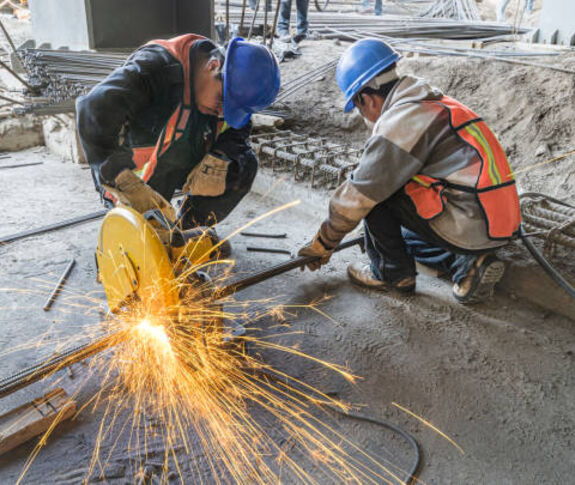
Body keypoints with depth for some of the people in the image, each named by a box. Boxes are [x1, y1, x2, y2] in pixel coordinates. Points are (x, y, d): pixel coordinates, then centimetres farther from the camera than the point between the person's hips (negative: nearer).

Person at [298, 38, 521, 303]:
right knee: (407, 238, 30)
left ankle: (392, 272, 4)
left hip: (469, 226, -9)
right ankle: (468, 263, 12)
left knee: (376, 190, -5)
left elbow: (358, 196, -12)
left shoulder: (399, 121, -15)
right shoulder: (437, 104, 15)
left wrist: (323, 244, 1)